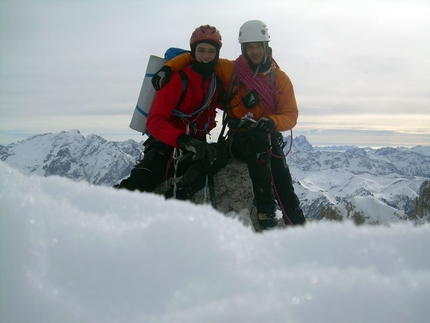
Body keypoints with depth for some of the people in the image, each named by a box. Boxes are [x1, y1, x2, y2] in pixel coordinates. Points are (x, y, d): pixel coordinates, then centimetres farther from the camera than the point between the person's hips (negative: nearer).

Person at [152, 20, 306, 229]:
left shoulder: (280, 78, 7)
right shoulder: (230, 70, 4)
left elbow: (291, 115, 1)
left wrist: (272, 122, -21)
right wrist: (168, 67, -5)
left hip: (270, 138, 2)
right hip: (239, 139, -2)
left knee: (284, 187, -22)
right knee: (259, 140, -37)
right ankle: (265, 211, -37)